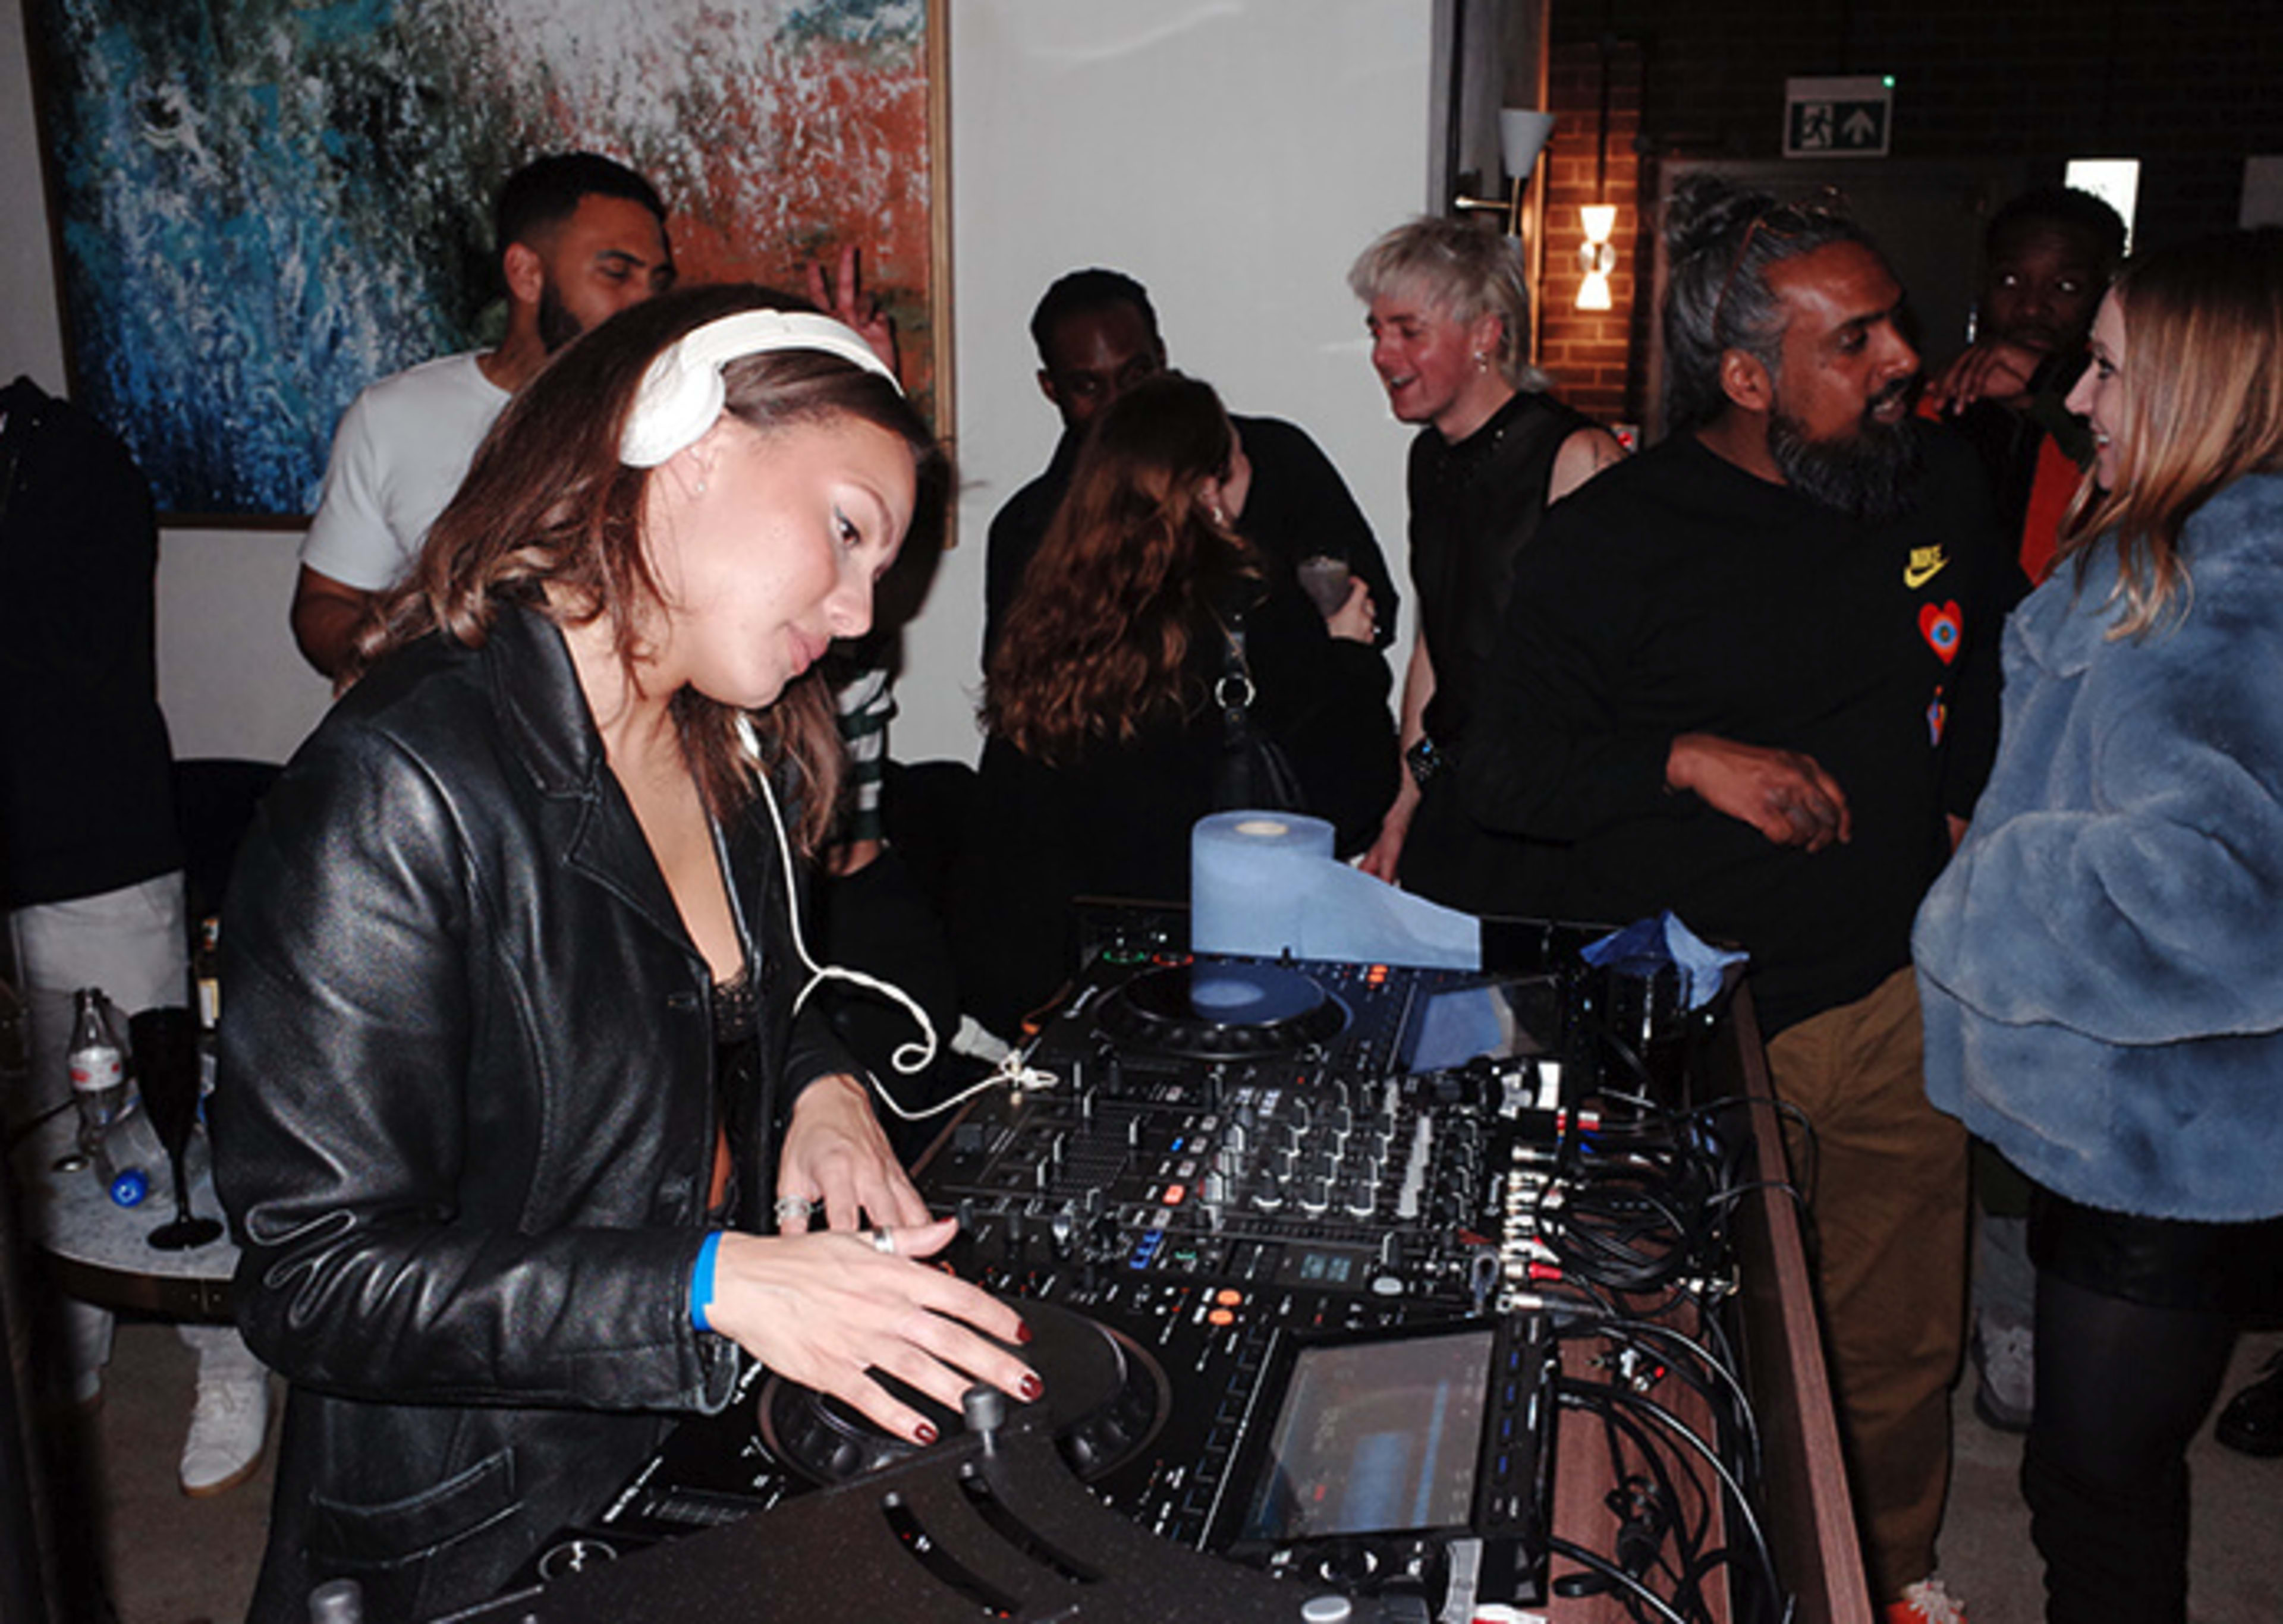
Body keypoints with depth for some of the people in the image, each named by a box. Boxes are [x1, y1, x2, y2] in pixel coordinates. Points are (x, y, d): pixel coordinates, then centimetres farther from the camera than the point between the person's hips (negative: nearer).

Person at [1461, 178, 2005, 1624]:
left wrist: (1963, 816, 10)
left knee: (1900, 1345, 18)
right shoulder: (1614, 540, -12)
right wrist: (1687, 760, -22)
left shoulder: (1942, 485, 5)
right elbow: (1502, 768, -11)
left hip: (1896, 986, 5)